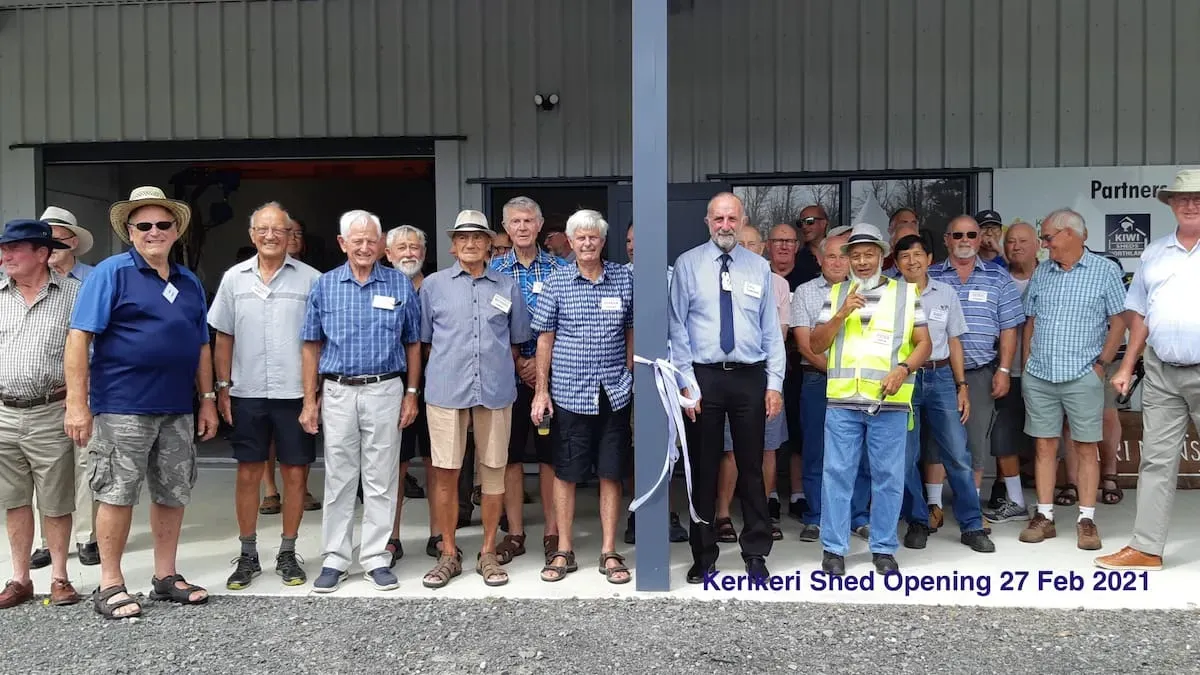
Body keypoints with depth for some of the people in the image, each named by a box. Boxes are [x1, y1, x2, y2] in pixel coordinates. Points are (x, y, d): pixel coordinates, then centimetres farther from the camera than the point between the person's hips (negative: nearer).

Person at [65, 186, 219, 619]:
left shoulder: (189, 283, 13)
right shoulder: (111, 273, -5)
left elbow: (202, 347, 17)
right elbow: (79, 337, -11)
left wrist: (207, 400, 11)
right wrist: (77, 403, -17)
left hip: (177, 409, 6)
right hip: (122, 408, -6)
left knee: (173, 494, 11)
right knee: (117, 495, 2)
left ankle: (166, 577, 24)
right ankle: (110, 585, 14)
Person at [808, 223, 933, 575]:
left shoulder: (907, 293, 9)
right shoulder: (836, 293, 11)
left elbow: (924, 343, 5)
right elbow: (816, 345, 6)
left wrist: (903, 368, -14)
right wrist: (841, 314, -8)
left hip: (890, 402, 0)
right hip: (842, 401, 1)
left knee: (888, 477, 6)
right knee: (837, 474, 2)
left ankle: (884, 548, 18)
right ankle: (833, 548, 12)